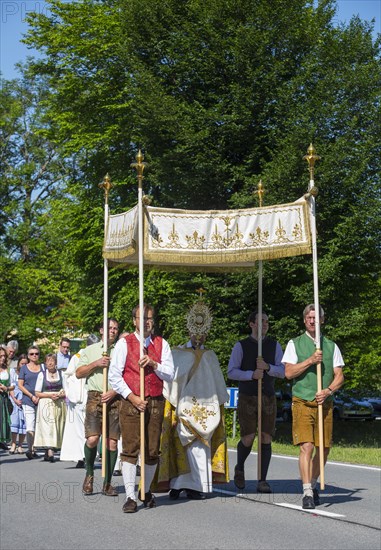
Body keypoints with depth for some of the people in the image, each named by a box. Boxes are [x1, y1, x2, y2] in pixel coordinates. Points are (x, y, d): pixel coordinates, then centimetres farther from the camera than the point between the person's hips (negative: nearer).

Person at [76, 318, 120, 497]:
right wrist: (96, 364, -5)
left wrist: (114, 391, -8)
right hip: (95, 397, 0)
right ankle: (89, 473, 11)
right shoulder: (90, 350, 15)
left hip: (115, 398, 0)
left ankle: (107, 483, 5)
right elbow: (78, 373, 10)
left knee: (112, 442, -2)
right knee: (92, 439, -14)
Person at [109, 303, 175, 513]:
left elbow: (170, 375, 6)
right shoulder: (124, 343, 2)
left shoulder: (161, 344, 10)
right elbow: (114, 375, -3)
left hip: (155, 402, 3)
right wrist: (132, 397, -11)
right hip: (130, 401, -3)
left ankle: (146, 492, 23)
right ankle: (130, 497, -5)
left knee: (152, 450, 5)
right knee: (130, 449, -8)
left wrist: (153, 364, -12)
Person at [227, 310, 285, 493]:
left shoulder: (274, 345, 7)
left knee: (266, 439, -5)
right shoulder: (241, 346, 0)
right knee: (248, 439, -7)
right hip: (247, 398, -2)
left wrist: (267, 367, -19)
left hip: (268, 399, 2)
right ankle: (239, 468, 23)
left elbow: (283, 371, 0)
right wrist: (251, 375, -21)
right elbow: (231, 372, -6)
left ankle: (262, 481, -1)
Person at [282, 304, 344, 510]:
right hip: (302, 402, -3)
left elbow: (339, 376, 8)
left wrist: (328, 391, -10)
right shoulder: (295, 344, 7)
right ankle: (307, 492, -16)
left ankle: (313, 484, 28)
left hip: (325, 404, 3)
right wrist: (310, 361, -13)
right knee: (306, 446, -14)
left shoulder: (331, 346, 12)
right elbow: (289, 373, -2)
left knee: (324, 448, 7)